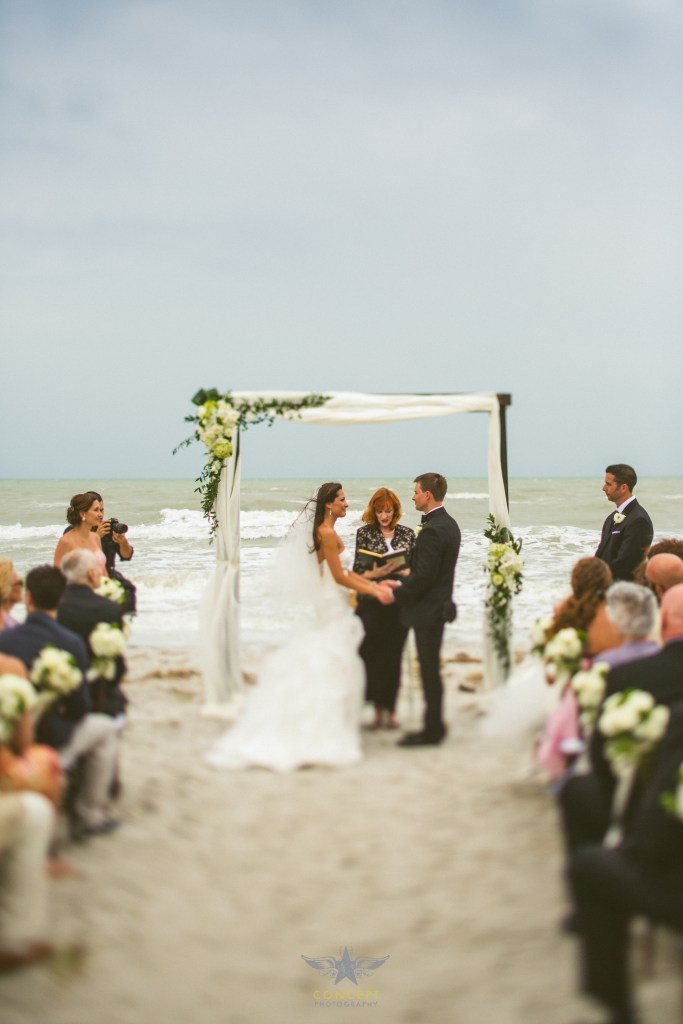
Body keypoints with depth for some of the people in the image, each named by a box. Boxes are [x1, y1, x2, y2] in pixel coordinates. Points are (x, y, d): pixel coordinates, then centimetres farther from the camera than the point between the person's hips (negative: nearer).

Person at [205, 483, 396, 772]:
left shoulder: (328, 532, 13)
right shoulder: (327, 533, -17)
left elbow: (344, 571, 15)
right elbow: (340, 577, -17)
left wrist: (375, 584, 9)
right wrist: (375, 592, -13)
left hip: (330, 606, 10)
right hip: (333, 607, -10)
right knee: (334, 666, -4)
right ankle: (327, 732, 0)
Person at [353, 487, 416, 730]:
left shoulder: (407, 534, 7)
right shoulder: (365, 533, 2)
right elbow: (357, 571, -1)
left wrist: (403, 571, -13)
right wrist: (374, 573, -19)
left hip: (399, 602, 1)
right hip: (372, 603, -1)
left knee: (393, 655, 2)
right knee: (372, 654, -3)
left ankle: (391, 710, 10)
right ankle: (378, 709, 8)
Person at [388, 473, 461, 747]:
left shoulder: (432, 531, -21)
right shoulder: (449, 524, 10)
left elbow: (423, 577, -23)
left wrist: (396, 594, -13)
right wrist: (405, 579, 13)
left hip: (427, 610, -10)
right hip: (441, 604, 10)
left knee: (429, 670, -2)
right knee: (431, 669, 16)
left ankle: (431, 731, 4)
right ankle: (435, 725, 23)